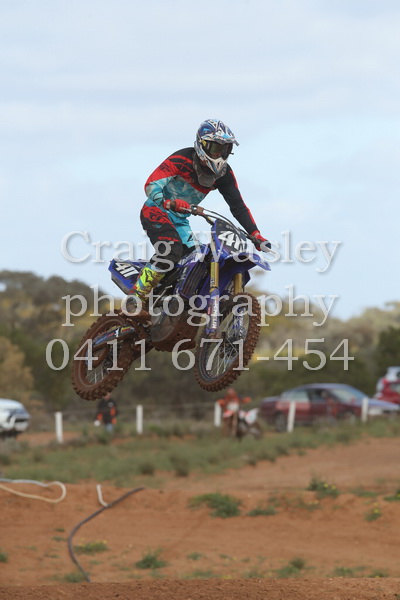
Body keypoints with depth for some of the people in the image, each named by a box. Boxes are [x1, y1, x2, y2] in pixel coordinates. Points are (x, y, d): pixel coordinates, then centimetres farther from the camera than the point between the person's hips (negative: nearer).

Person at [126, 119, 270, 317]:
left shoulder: (224, 174, -2)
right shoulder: (181, 160, -21)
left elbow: (238, 205, 1)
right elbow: (151, 185, -30)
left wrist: (255, 234, -11)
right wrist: (170, 203, -49)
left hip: (180, 220, 8)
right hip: (156, 211, -7)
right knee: (172, 250, -30)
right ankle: (136, 297, -30)